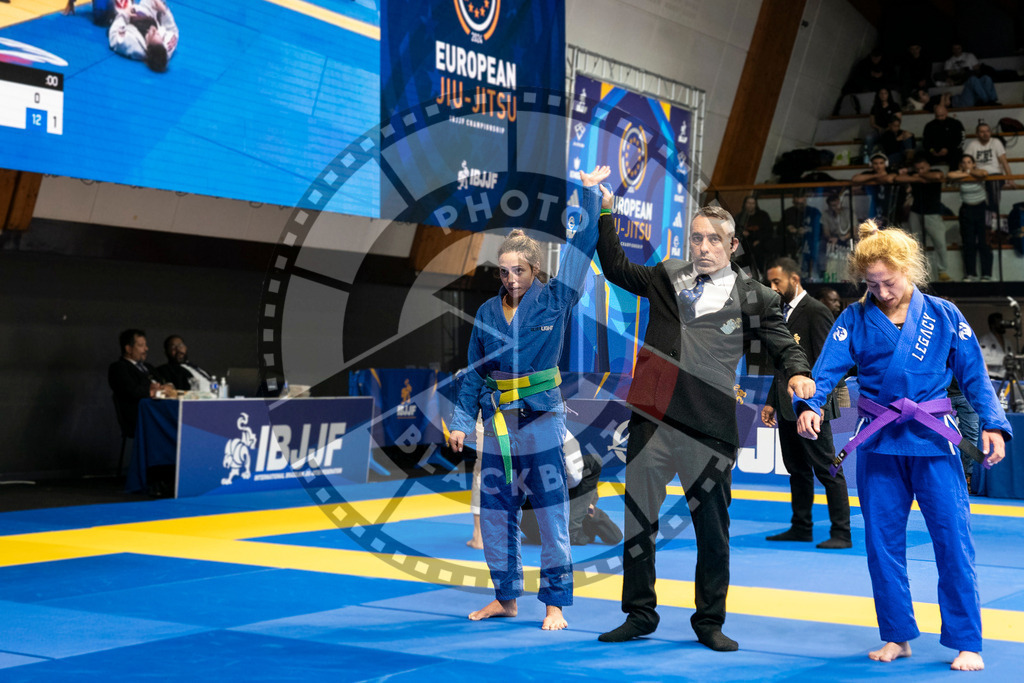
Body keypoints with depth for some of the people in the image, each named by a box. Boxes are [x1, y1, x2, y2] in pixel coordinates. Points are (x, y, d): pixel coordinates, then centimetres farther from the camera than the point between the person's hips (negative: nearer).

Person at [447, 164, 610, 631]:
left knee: (551, 514, -2)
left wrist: (589, 192, -10)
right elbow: (475, 373, 12)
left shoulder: (554, 300, -2)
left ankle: (556, 602, 8)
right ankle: (505, 598, 24)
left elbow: (582, 245, -6)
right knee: (494, 514, 9)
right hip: (497, 425, 4)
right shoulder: (487, 313, 7)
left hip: (542, 422, -4)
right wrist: (462, 421, 8)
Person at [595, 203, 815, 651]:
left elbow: (782, 344, 6)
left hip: (709, 429, -2)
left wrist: (797, 373, -15)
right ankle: (639, 614, 23)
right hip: (651, 418, 2)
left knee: (713, 527, 7)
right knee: (637, 518, 7)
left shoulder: (753, 298, 6)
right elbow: (615, 267, 19)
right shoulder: (666, 278, 12)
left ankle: (709, 622, 23)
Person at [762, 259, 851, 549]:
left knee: (827, 469, -4)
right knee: (797, 469, 14)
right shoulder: (783, 312, 17)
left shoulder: (816, 312, -10)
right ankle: (801, 527, 22)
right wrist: (771, 402, 16)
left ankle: (841, 533, 0)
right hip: (788, 406, 9)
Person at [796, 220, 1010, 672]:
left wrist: (992, 425, -8)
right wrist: (809, 405, -27)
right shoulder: (855, 320, 2)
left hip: (934, 440, -1)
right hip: (878, 443, 2)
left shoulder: (943, 315, 1)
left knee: (953, 539, -3)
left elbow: (974, 376, 3)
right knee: (883, 542, 8)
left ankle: (967, 642, 8)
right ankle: (897, 636, 23)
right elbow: (828, 368, -9)